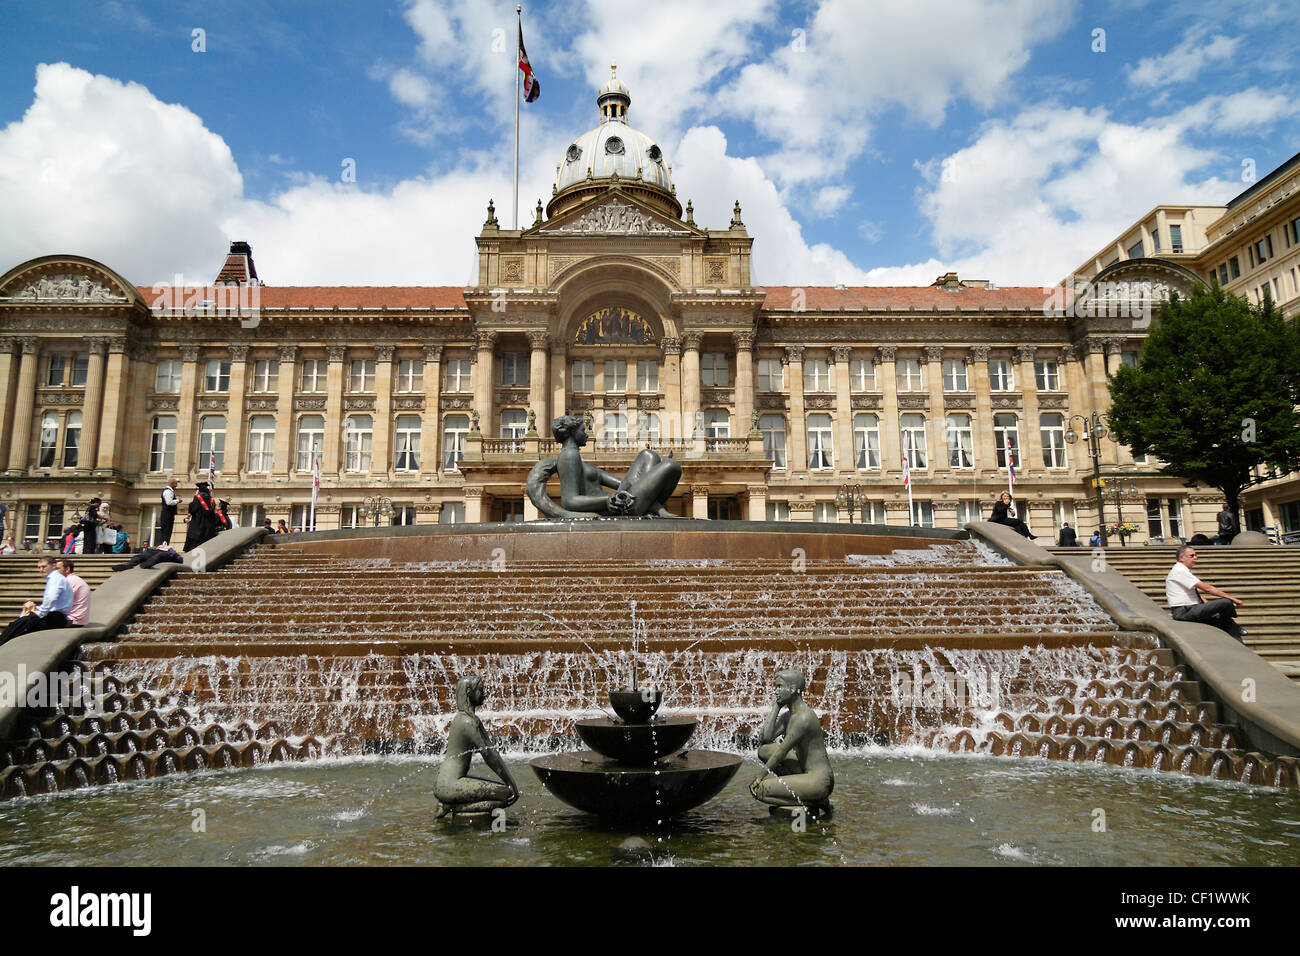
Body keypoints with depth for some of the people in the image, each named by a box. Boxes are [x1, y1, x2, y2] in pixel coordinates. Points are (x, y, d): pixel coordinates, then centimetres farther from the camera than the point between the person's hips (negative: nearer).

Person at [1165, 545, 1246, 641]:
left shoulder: (1183, 571, 18)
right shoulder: (1179, 571, -13)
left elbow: (1197, 594, 19)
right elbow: (1206, 588, -17)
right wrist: (1231, 598, -13)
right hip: (1184, 612, -10)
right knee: (1226, 602, -15)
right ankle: (1236, 628, 11)